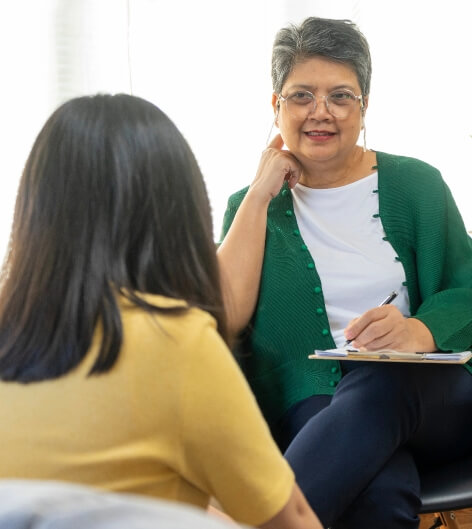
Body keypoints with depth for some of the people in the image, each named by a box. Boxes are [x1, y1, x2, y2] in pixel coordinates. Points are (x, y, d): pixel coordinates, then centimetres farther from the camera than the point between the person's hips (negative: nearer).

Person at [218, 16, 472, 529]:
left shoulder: (415, 184, 12)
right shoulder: (253, 206, 14)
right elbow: (226, 314, -4)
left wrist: (417, 331, -18)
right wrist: (260, 196, -1)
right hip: (317, 407, -1)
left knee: (382, 380, -38)